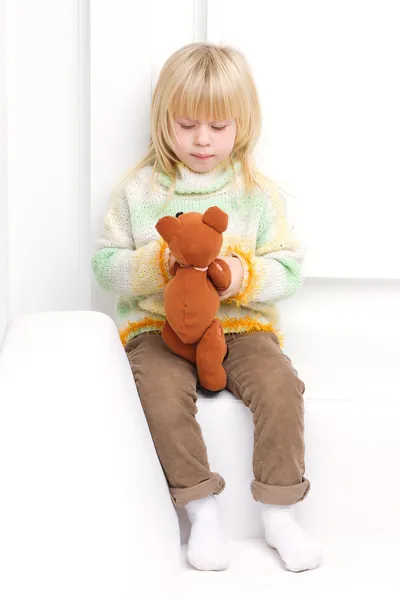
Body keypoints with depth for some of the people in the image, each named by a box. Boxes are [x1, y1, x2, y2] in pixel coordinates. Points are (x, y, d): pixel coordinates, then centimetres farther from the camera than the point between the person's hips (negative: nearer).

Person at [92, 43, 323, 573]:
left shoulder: (259, 192, 3)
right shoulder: (138, 189, 3)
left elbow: (290, 269, 2)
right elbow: (106, 265, 3)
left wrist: (244, 276, -18)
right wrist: (156, 263, -15)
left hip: (241, 324, 1)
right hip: (159, 325, 0)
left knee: (280, 386, -25)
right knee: (163, 394, -30)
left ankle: (279, 515, -7)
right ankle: (202, 512, -11)